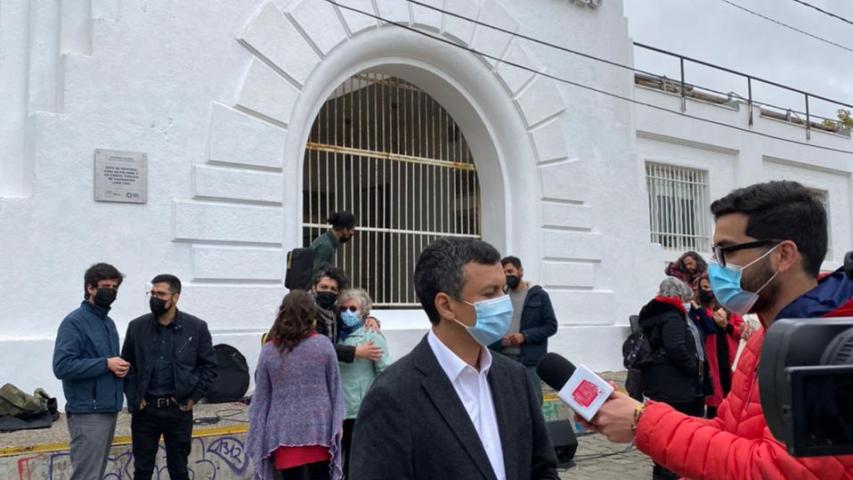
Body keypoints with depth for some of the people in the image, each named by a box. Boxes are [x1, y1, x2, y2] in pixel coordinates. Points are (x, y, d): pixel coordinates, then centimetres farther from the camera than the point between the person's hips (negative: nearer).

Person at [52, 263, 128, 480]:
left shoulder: (109, 322, 14)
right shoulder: (74, 322, -11)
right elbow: (61, 366, -21)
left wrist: (120, 367, 1)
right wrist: (106, 364, -19)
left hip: (109, 410, 8)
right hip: (88, 413, -8)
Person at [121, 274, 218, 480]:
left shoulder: (196, 327, -3)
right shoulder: (137, 326, 1)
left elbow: (209, 366, 2)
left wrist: (194, 397, -4)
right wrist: (133, 398, -1)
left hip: (178, 409, -1)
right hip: (145, 409, 1)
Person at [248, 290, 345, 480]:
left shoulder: (269, 350, -3)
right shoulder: (323, 344, -4)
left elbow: (261, 395, 2)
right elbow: (335, 387, 1)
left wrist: (257, 431, 13)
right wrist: (337, 422, 11)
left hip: (285, 430, 0)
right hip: (319, 428, 0)